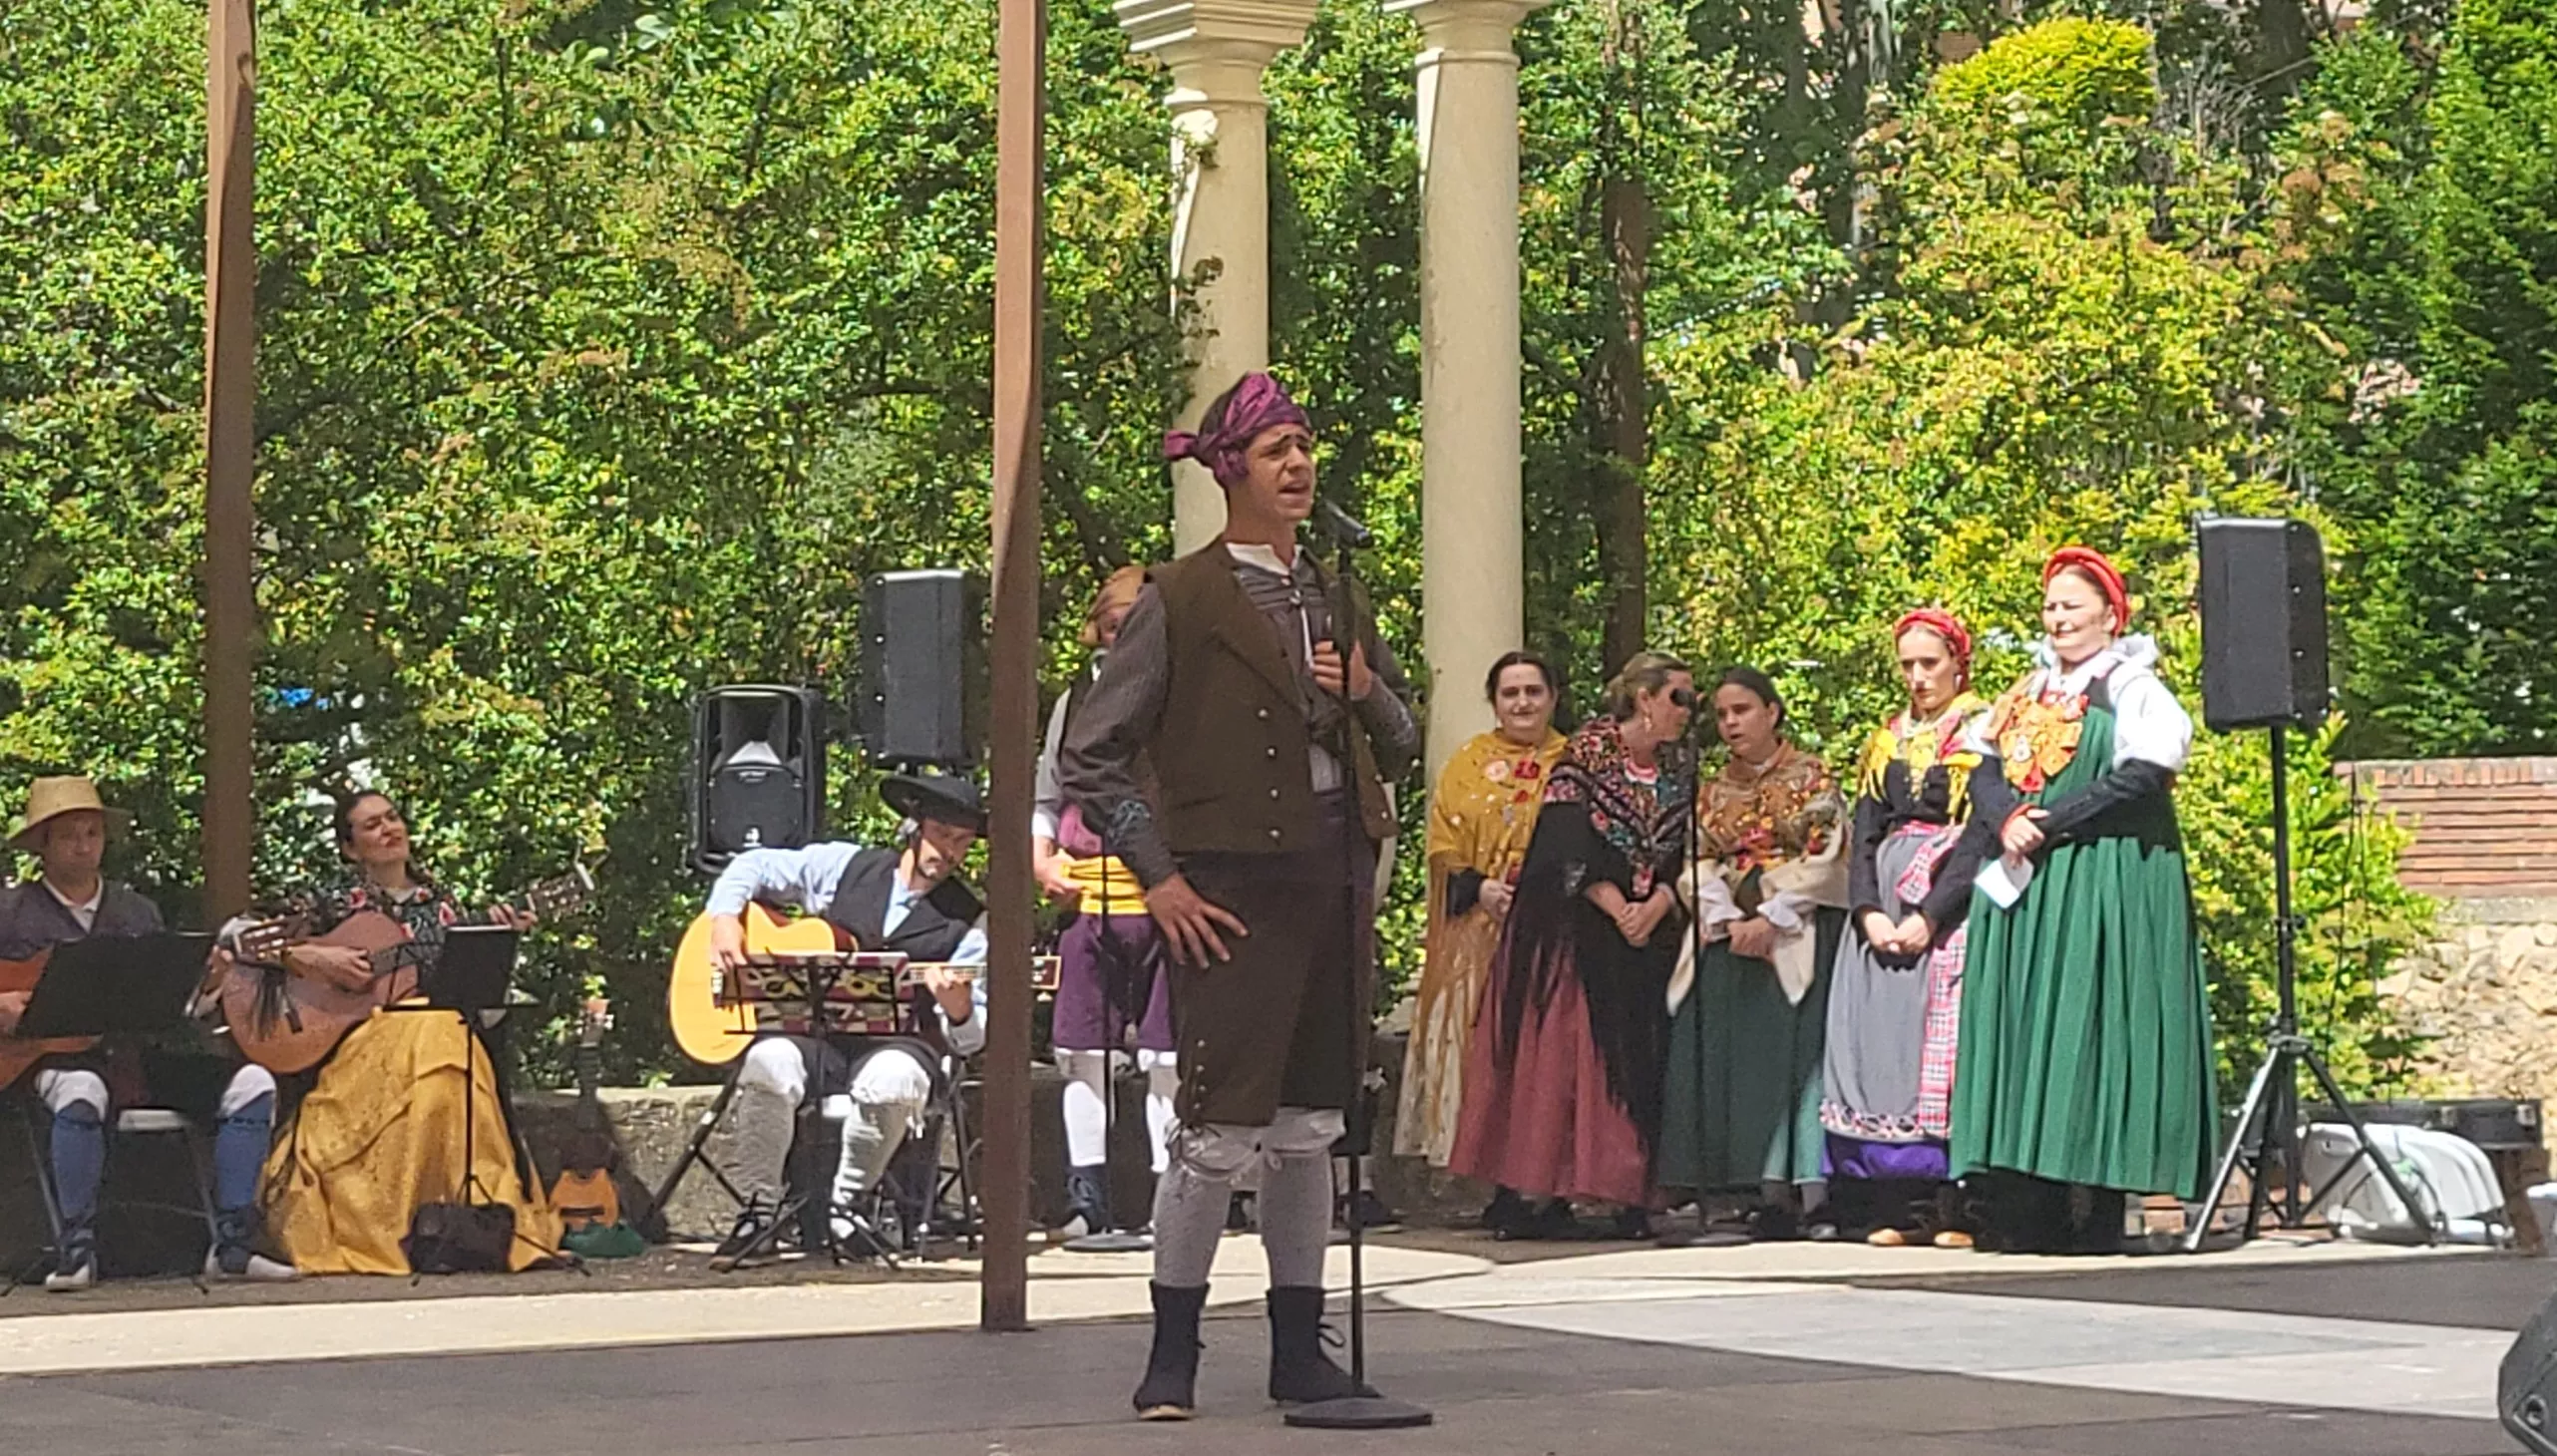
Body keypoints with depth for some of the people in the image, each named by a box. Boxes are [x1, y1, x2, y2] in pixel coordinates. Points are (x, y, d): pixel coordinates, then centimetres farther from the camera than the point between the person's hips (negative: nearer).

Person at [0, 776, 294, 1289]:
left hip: (139, 1051, 5)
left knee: (251, 1083, -15)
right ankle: (77, 1249, -27)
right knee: (81, 1092, -42)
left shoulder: (137, 911, 19)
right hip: (61, 1054, -5)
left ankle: (232, 1245, -15)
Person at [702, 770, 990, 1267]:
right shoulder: (845, 866, 9)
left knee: (891, 1080, -37)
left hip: (891, 1043, -1)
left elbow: (970, 1040, 1)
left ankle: (846, 1206, -11)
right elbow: (753, 868, 18)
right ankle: (758, 1207, -15)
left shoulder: (968, 922, 5)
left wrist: (959, 1009, -23)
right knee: (769, 1064, -33)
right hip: (807, 1029, 1)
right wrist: (725, 919, -1)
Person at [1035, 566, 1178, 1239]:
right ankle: (1088, 1196, 10)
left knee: (1166, 1056, -3)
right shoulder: (1077, 701, 15)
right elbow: (1046, 798, 23)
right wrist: (1039, 857, 5)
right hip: (1087, 901, 4)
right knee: (1082, 1051, 4)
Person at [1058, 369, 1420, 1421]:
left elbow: (1401, 745, 22)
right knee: (1220, 1129, -7)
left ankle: (1299, 1351, 17)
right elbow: (1089, 759, -6)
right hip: (1234, 885, -6)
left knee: (1311, 1129, 10)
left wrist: (1368, 693, 0)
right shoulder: (1179, 602, -5)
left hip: (1336, 872, 6)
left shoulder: (1334, 597, 15)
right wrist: (1158, 878, -10)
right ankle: (1172, 1357, 3)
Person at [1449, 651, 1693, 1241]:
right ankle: (1537, 1194, -10)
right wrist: (1617, 910, -16)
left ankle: (1630, 1197, 0)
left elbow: (1681, 858, 7)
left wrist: (1656, 907, -11)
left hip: (1647, 933, 5)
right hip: (1575, 931, -5)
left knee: (1634, 1056, 0)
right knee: (1559, 1052, -9)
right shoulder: (1589, 752, -6)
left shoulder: (1675, 771, 12)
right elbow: (1569, 848, -12)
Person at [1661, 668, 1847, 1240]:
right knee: (1727, 1059, -5)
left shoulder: (1810, 776, 2)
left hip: (1798, 934, -5)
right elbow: (1699, 865, 10)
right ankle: (1772, 1192, -3)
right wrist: (1728, 920, -8)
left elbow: (1823, 860, -7)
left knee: (1795, 1054, -14)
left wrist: (1770, 920, -15)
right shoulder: (1714, 790, 17)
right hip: (1727, 934, 5)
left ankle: (1811, 1191, -15)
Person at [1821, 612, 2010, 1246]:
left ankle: (1952, 1206, -13)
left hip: (1954, 904, -5)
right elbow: (1863, 835, 12)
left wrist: (1930, 916, -17)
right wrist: (1868, 910, -6)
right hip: (1884, 903, 5)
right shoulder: (1886, 743, 18)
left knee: (1944, 1044, -12)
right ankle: (1891, 1205, -5)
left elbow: (1985, 835, -9)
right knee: (1881, 1039, -4)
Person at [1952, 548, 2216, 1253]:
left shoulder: (2135, 689, -1)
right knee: (2020, 1036, 0)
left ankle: (2094, 1214, -9)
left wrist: (2049, 823, -14)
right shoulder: (2028, 693, 20)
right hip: (2023, 890, 6)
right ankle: (2025, 1210, -1)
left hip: (2105, 887, -6)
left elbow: (2140, 779, -13)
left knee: (2089, 1032, -10)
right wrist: (2003, 823, -6)